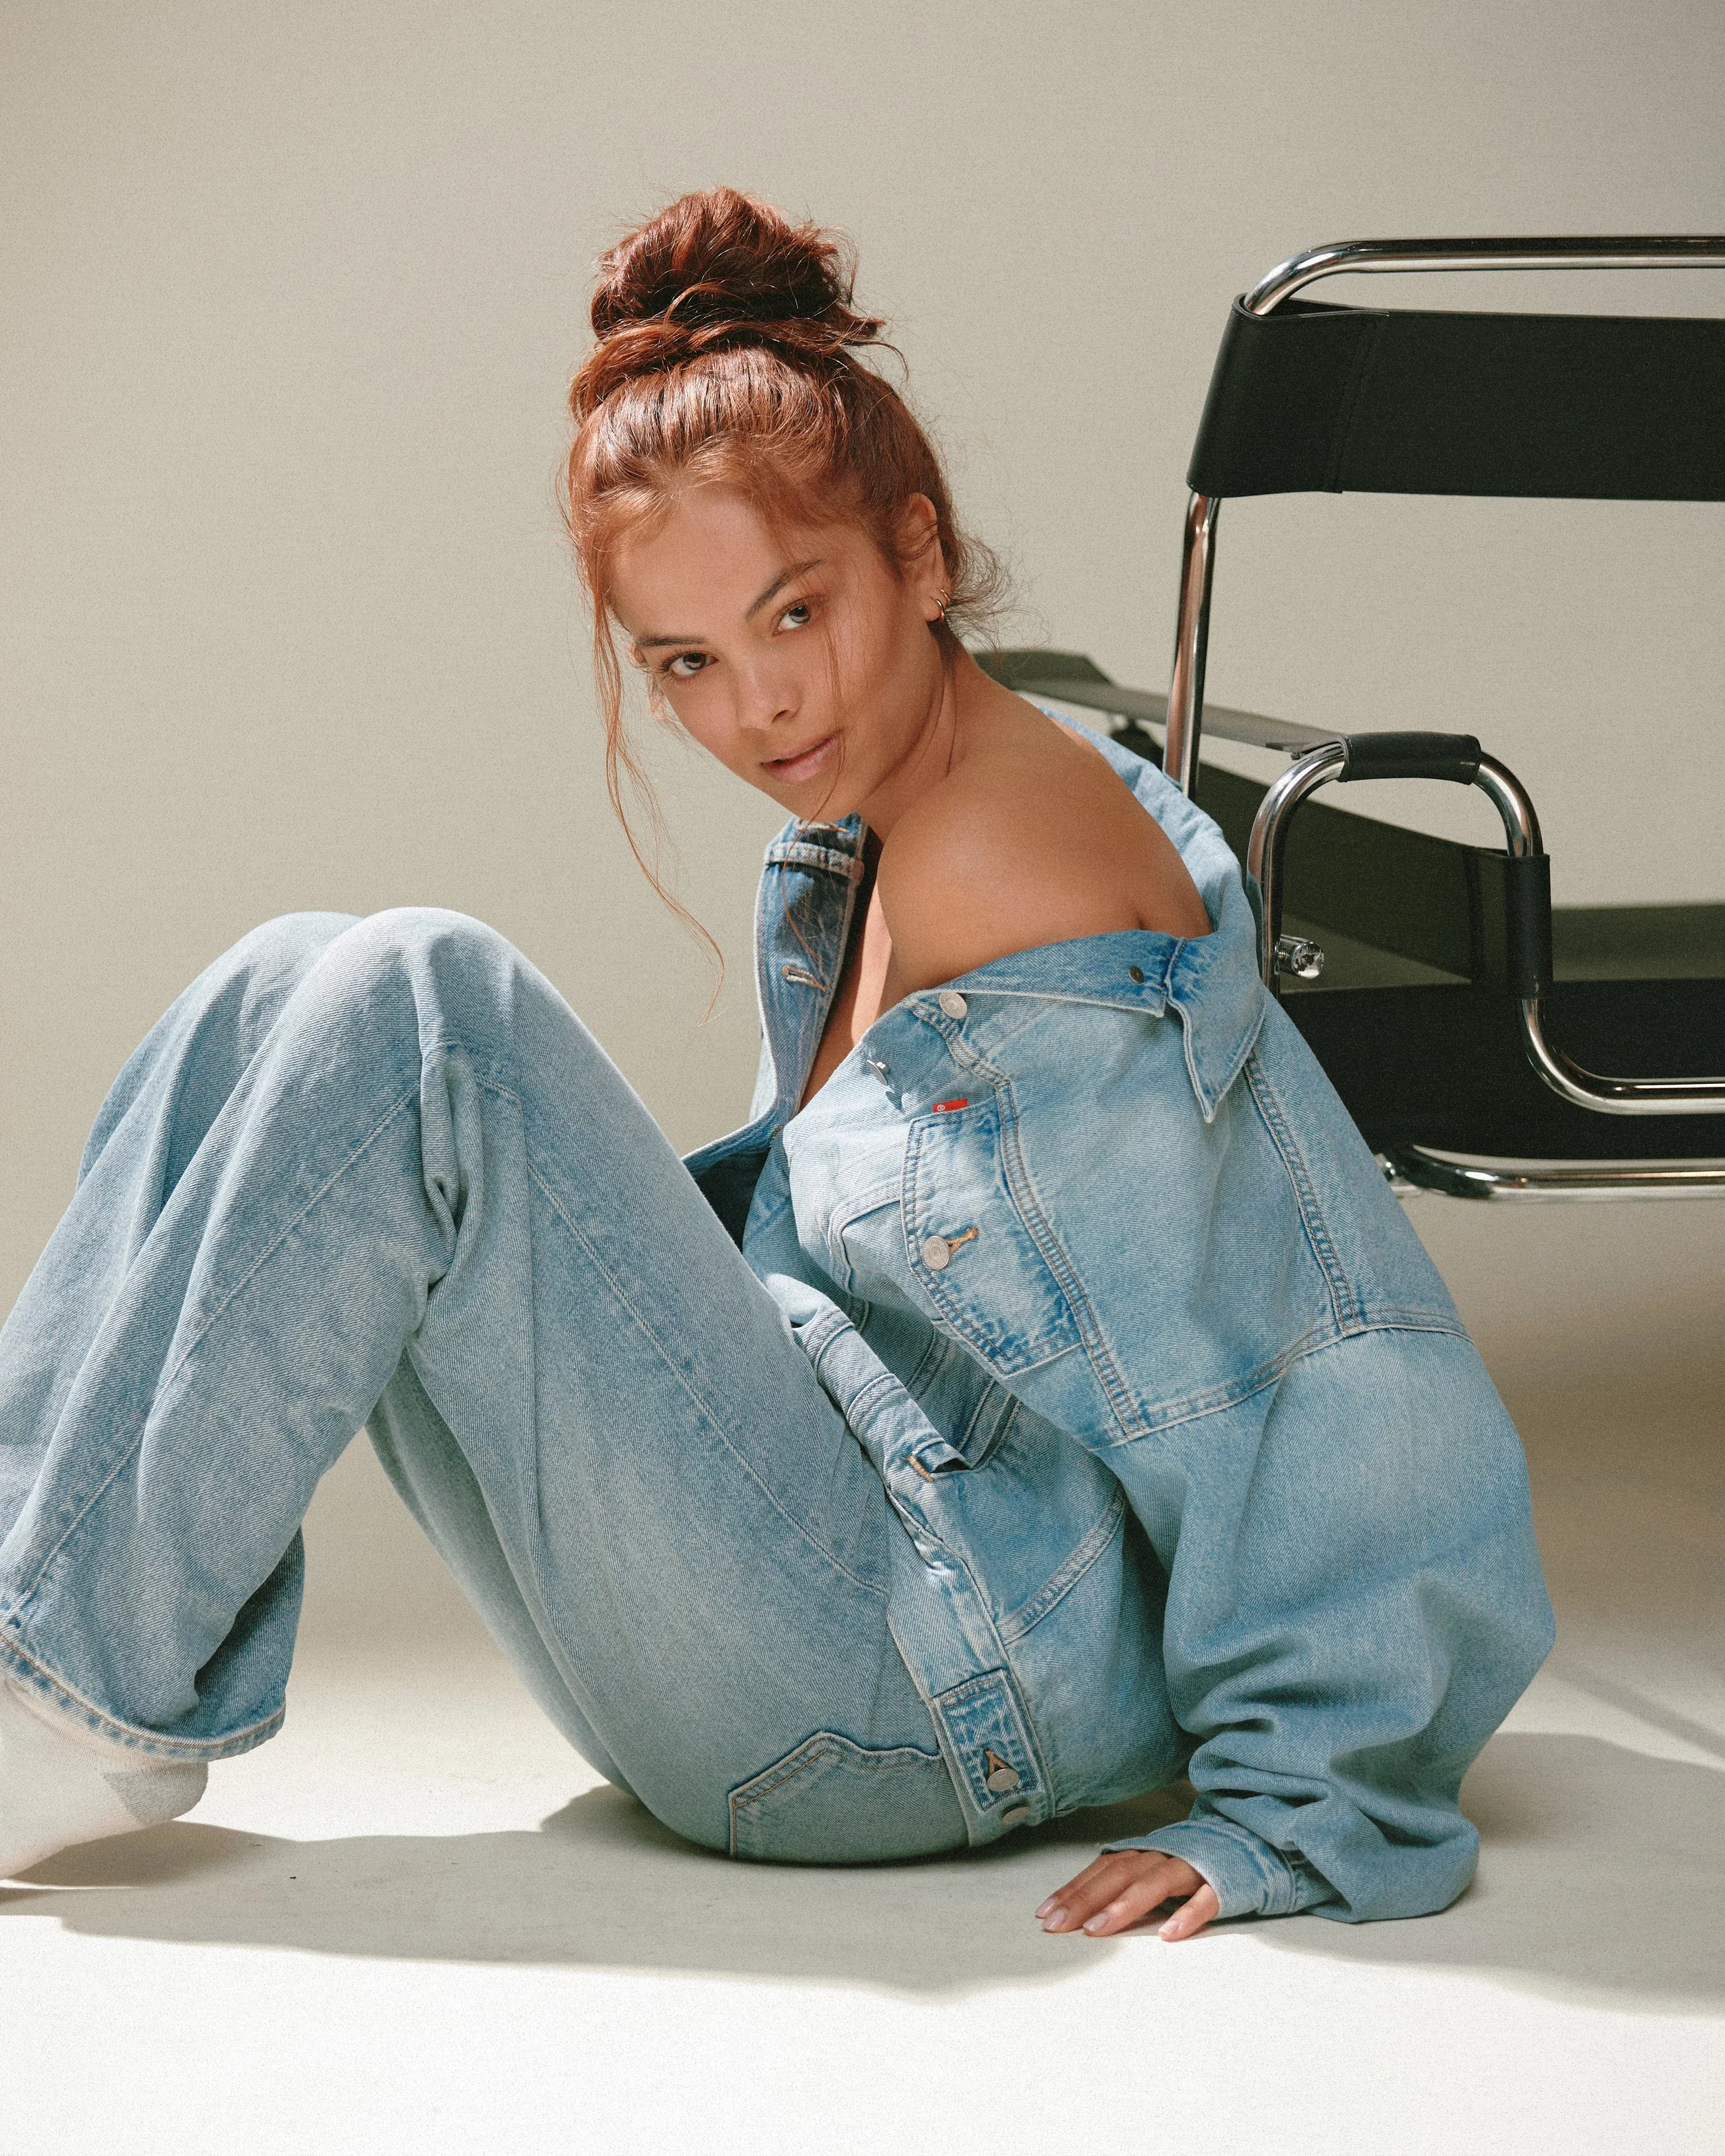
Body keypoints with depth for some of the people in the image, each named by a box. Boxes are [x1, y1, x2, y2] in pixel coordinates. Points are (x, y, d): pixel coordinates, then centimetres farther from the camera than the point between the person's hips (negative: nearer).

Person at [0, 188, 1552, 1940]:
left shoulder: (1030, 883, -18)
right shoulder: (840, 868, 10)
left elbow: (1370, 1392, -19)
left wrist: (1289, 1813, -17)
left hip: (943, 1696, -9)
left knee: (415, 1019, -20)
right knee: (288, 1000, 1)